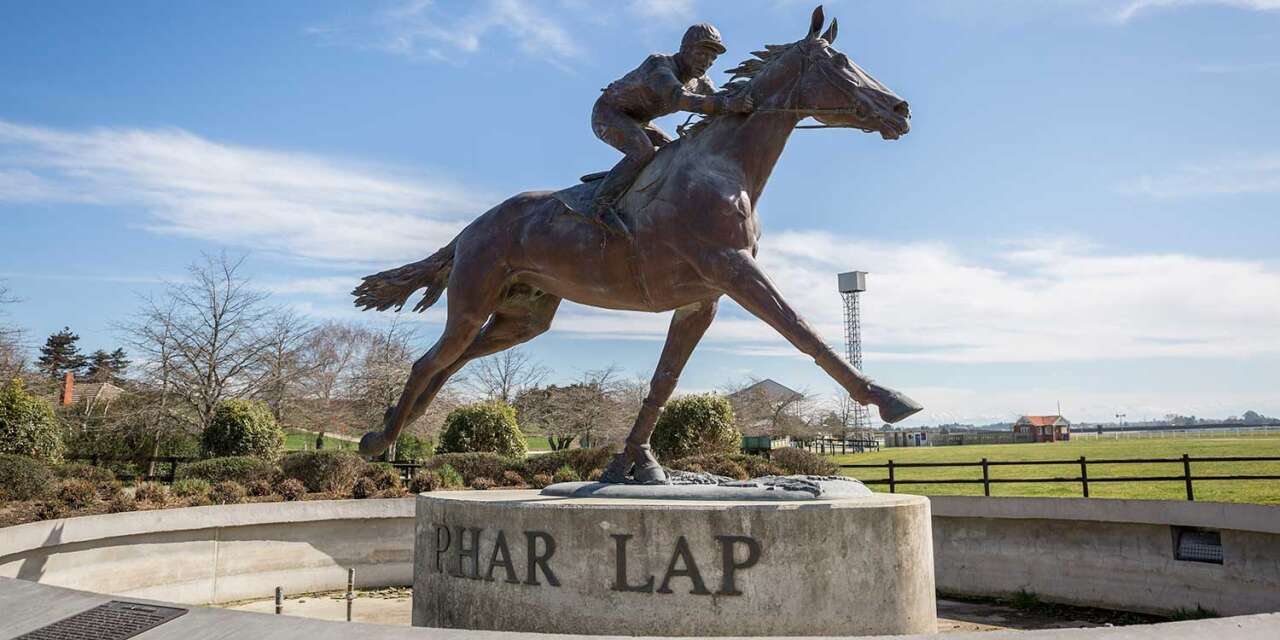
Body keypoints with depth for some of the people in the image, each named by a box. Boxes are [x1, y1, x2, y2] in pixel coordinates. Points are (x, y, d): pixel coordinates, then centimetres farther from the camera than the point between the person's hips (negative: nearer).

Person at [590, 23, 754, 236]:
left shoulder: (697, 80, -6)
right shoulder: (658, 65, -31)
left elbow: (719, 104, -5)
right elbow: (679, 98, -47)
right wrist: (727, 104, -57)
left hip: (633, 121, 9)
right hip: (607, 113, -9)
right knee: (644, 153, -31)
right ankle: (602, 204, -26)